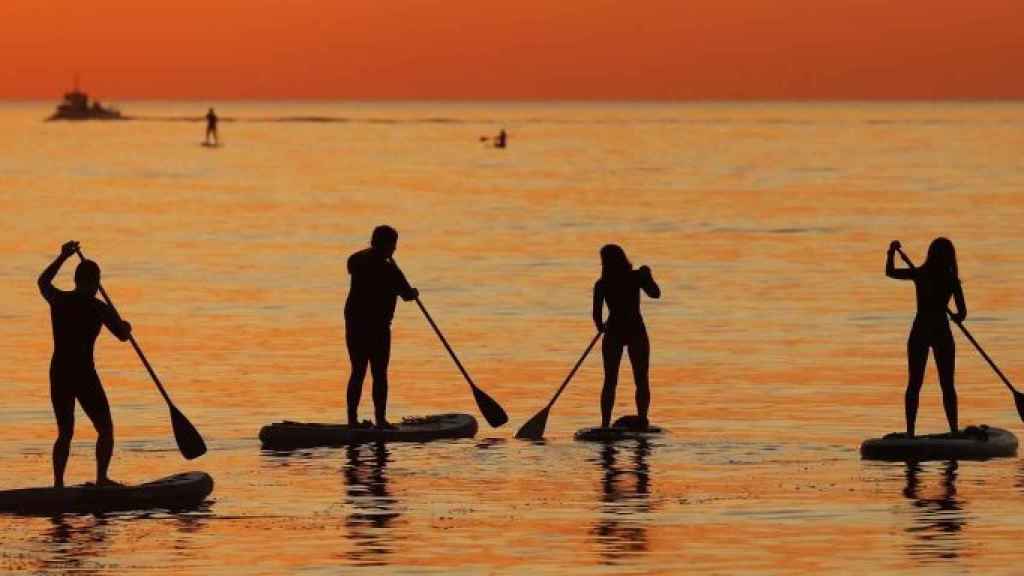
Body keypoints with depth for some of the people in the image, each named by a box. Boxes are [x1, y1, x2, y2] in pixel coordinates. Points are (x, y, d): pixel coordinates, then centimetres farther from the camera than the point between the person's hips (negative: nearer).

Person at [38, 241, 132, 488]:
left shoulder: (57, 300, 4)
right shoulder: (98, 309, -8)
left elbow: (43, 281, 27)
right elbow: (123, 335, 2)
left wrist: (63, 257, 35)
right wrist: (125, 326, 25)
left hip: (58, 373, 5)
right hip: (84, 374, -5)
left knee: (65, 433, 13)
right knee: (105, 429, 6)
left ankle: (58, 483, 4)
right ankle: (101, 478, -5)